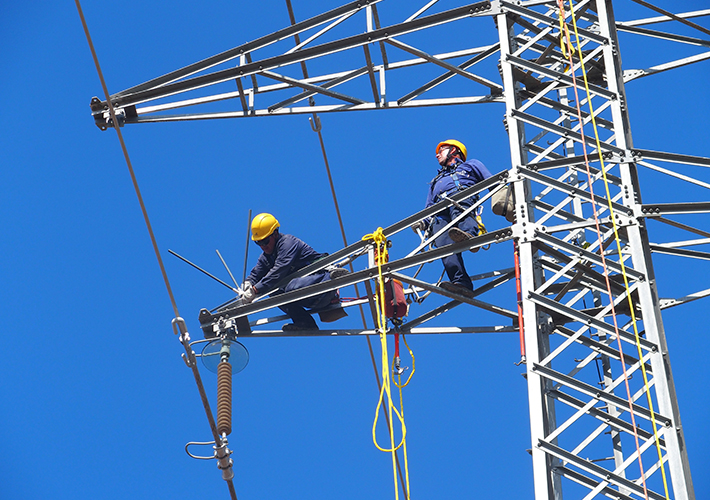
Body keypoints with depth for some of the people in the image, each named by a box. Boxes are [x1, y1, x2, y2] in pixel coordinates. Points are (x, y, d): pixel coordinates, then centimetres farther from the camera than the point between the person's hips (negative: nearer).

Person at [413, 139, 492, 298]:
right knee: (443, 243, -30)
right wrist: (423, 222, 13)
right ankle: (461, 283, -50)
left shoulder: (471, 165, 32)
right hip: (440, 214, 3)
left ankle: (469, 235, -70)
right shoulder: (435, 182, 45)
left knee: (458, 208, -41)